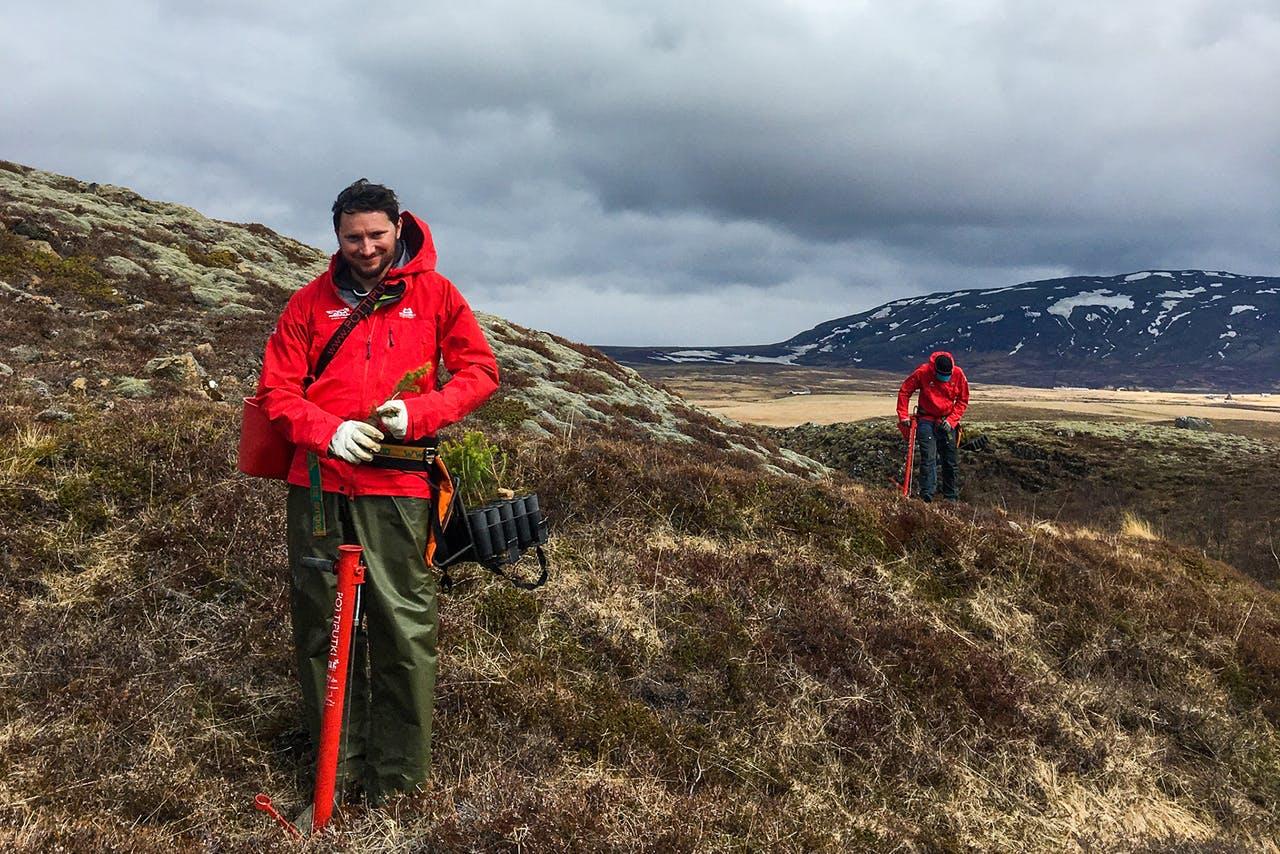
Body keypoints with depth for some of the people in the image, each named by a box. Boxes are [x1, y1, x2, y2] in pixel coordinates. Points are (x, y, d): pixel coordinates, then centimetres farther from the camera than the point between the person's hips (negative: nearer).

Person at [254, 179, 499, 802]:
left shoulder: (434, 293, 5)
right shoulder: (312, 301, 9)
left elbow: (479, 371, 6)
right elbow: (276, 389, 9)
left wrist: (418, 413, -10)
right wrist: (329, 430, -10)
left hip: (397, 488, -2)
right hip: (318, 483, 3)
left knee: (405, 628, -4)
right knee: (322, 627, 8)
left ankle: (399, 773, 10)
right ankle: (337, 762, 22)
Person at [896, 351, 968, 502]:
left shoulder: (958, 374, -9)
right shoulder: (922, 372, -16)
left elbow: (963, 401, 1)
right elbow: (904, 391, -4)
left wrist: (951, 420, -8)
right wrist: (903, 416, -8)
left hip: (947, 422, 3)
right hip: (926, 420, -2)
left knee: (950, 461, 7)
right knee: (928, 458, -13)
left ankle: (951, 497, 18)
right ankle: (927, 493, -15)